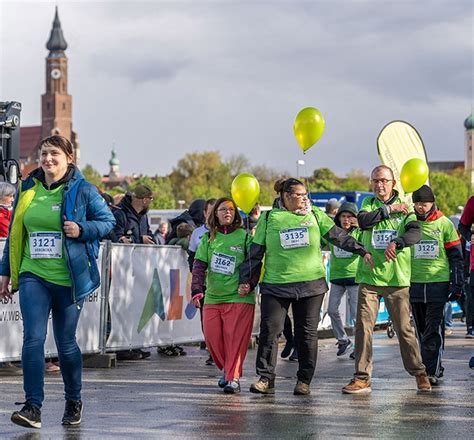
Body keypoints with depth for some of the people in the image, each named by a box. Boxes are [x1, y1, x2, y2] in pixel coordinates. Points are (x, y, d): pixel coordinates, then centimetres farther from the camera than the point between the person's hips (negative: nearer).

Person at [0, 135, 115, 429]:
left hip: (70, 279, -2)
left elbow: (108, 220, 2)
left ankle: (74, 401, 28)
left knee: (66, 343, 8)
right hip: (34, 276, 2)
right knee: (33, 339, -12)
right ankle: (33, 407, -11)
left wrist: (82, 230, -16)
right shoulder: (28, 190, 9)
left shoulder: (83, 190, -3)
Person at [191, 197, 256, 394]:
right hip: (212, 297, 3)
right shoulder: (208, 238, 10)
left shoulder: (244, 237, 3)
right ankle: (227, 369, 23)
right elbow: (199, 265, 4)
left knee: (235, 337, -8)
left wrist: (249, 284, -14)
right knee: (212, 337, 2)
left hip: (239, 297, -3)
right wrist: (197, 289, -9)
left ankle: (233, 377, -3)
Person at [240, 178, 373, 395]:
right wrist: (246, 280, 5)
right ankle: (266, 379, 0)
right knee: (269, 330, -6)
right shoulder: (269, 218, 6)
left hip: (311, 284, 1)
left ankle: (304, 380, 11)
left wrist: (362, 251, 3)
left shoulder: (315, 215, 9)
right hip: (276, 285, -1)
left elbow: (339, 236, 10)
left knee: (307, 333, 3)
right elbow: (256, 252, 8)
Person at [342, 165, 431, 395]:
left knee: (404, 328, 2)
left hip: (396, 278, -1)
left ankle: (419, 373, 19)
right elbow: (363, 221, -10)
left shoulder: (404, 208, 6)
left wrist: (396, 243, -27)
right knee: (363, 326, -4)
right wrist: (388, 209, -9)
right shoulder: (369, 203, 11)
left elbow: (415, 232, -11)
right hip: (368, 276, 1)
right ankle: (362, 378, 2)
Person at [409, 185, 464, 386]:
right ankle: (434, 369, 19)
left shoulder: (444, 224, 2)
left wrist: (457, 283, 1)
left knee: (434, 331, -9)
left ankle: (432, 371, -9)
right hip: (415, 284, 3)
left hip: (438, 284, -3)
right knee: (422, 331, 8)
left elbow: (456, 256, 6)